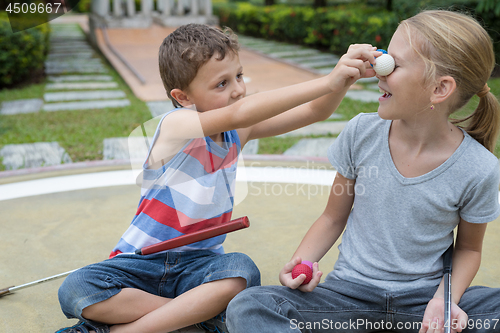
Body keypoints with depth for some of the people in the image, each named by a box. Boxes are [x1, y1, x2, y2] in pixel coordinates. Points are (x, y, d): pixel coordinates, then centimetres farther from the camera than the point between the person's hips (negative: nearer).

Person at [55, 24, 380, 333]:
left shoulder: (239, 131, -1)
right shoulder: (176, 125, -20)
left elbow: (313, 112, -6)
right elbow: (240, 113, -39)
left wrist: (346, 78, -28)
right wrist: (328, 81, -43)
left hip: (198, 263, 3)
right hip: (141, 262, -3)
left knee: (243, 271, -31)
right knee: (75, 290, -27)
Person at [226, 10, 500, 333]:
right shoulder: (362, 133, -6)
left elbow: (468, 247, 5)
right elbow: (333, 218, 5)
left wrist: (444, 299, -14)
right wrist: (301, 263, -13)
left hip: (423, 295, -1)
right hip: (352, 289, 1)